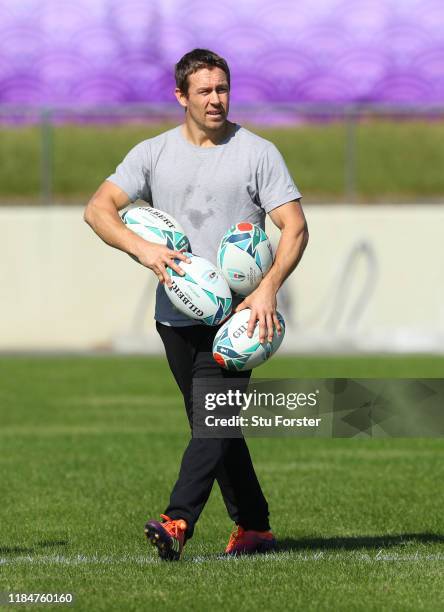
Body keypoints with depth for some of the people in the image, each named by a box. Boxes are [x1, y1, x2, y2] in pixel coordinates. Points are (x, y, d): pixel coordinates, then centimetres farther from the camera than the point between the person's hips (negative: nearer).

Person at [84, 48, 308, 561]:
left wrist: (267, 289, -18)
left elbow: (295, 226, -4)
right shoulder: (153, 153, 9)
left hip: (236, 312, -4)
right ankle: (253, 527, 18)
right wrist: (143, 249, -16)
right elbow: (98, 209, 2)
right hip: (176, 315, 4)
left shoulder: (257, 153, 0)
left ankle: (177, 523, -28)